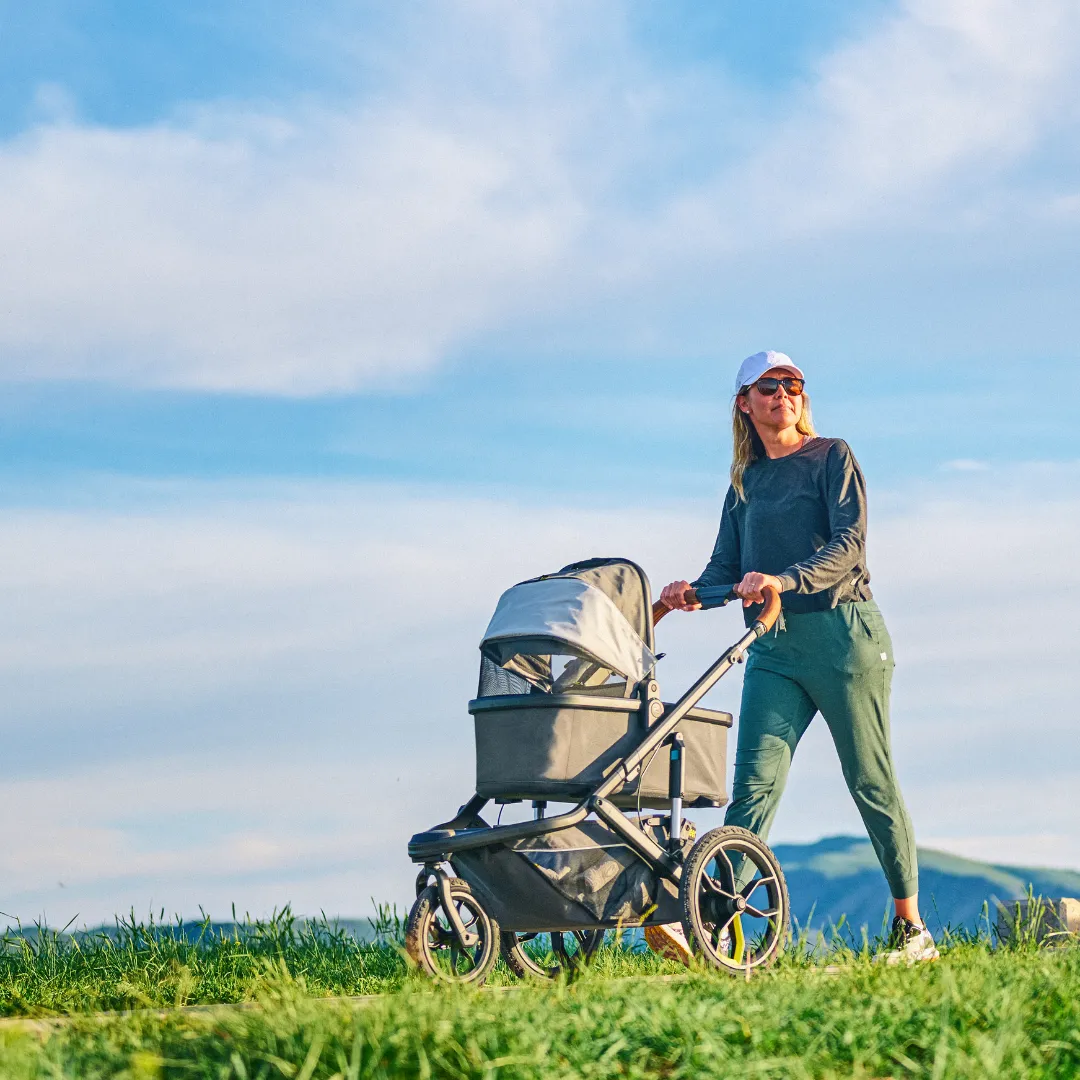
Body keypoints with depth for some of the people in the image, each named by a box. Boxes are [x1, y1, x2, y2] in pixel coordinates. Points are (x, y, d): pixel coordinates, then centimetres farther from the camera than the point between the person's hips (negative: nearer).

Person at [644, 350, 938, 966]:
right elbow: (726, 567, 12)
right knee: (755, 785, -9)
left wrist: (786, 580, -25)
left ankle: (912, 930, 9)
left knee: (872, 782, 1)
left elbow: (850, 543, -10)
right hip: (774, 647, 4)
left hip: (842, 632, -4)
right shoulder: (745, 481, 18)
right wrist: (695, 592, -10)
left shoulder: (832, 457, 3)